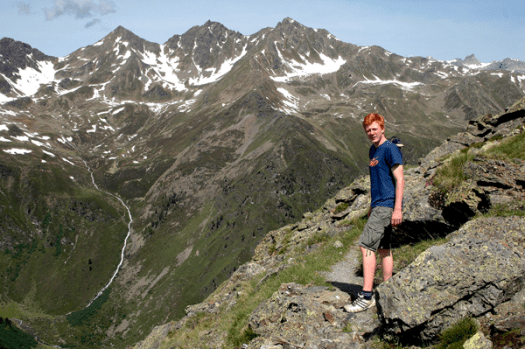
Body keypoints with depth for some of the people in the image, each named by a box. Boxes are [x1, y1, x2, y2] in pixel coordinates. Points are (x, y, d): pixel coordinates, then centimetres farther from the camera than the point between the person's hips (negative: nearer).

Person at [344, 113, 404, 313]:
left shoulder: (390, 150, -11)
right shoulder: (373, 150, 16)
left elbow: (400, 180, -16)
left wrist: (398, 209, -21)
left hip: (387, 206, -10)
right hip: (379, 205, 10)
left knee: (366, 246, -13)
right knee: (383, 248, 12)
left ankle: (366, 297, -11)